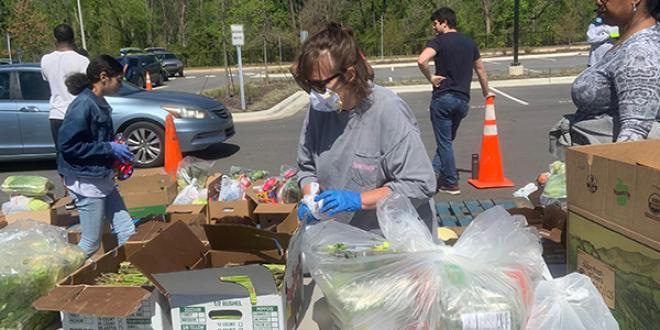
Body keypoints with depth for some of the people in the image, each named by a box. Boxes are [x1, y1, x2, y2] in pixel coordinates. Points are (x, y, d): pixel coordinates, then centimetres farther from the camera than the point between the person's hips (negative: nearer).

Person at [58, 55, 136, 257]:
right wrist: (109, 148, -19)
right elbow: (67, 145, -22)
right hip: (86, 181, -9)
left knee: (127, 233, 9)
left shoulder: (99, 103, 8)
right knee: (90, 244, 2)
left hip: (103, 179, 9)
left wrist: (116, 147, 3)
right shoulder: (83, 105, -18)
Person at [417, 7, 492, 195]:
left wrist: (430, 78, -10)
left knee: (444, 142, 3)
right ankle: (436, 172, 17)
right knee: (447, 139, 19)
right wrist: (486, 93, 34)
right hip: (463, 99, 5)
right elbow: (480, 70, 22)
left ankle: (451, 183, 8)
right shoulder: (469, 43, 12)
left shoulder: (439, 41, -7)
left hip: (443, 97, -5)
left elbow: (422, 60, -26)